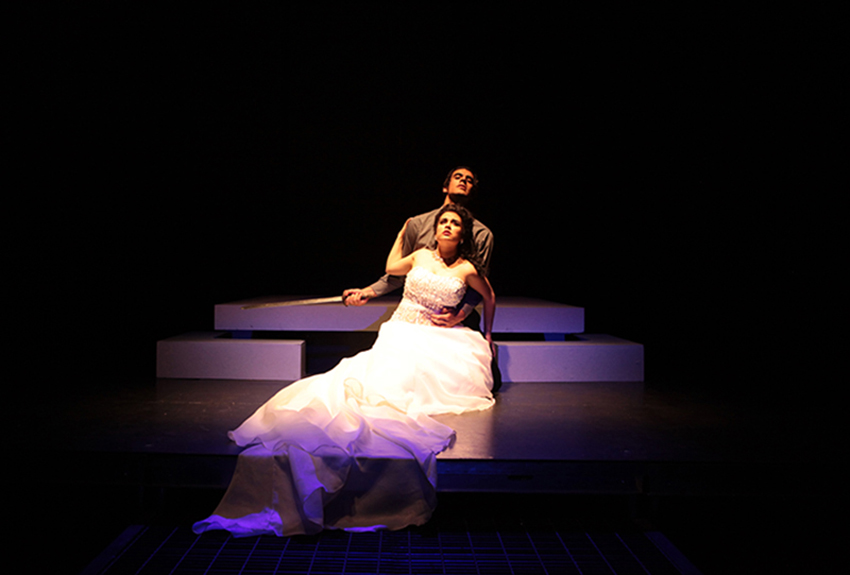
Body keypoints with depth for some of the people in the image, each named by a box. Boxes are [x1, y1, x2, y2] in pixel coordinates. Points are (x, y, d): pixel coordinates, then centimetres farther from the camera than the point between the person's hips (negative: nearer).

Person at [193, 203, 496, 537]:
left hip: (436, 347, -2)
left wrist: (487, 338, 26)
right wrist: (404, 230, 40)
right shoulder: (421, 256, 13)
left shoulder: (467, 269, 5)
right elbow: (391, 268, 34)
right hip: (396, 340, 2)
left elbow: (489, 296, 24)